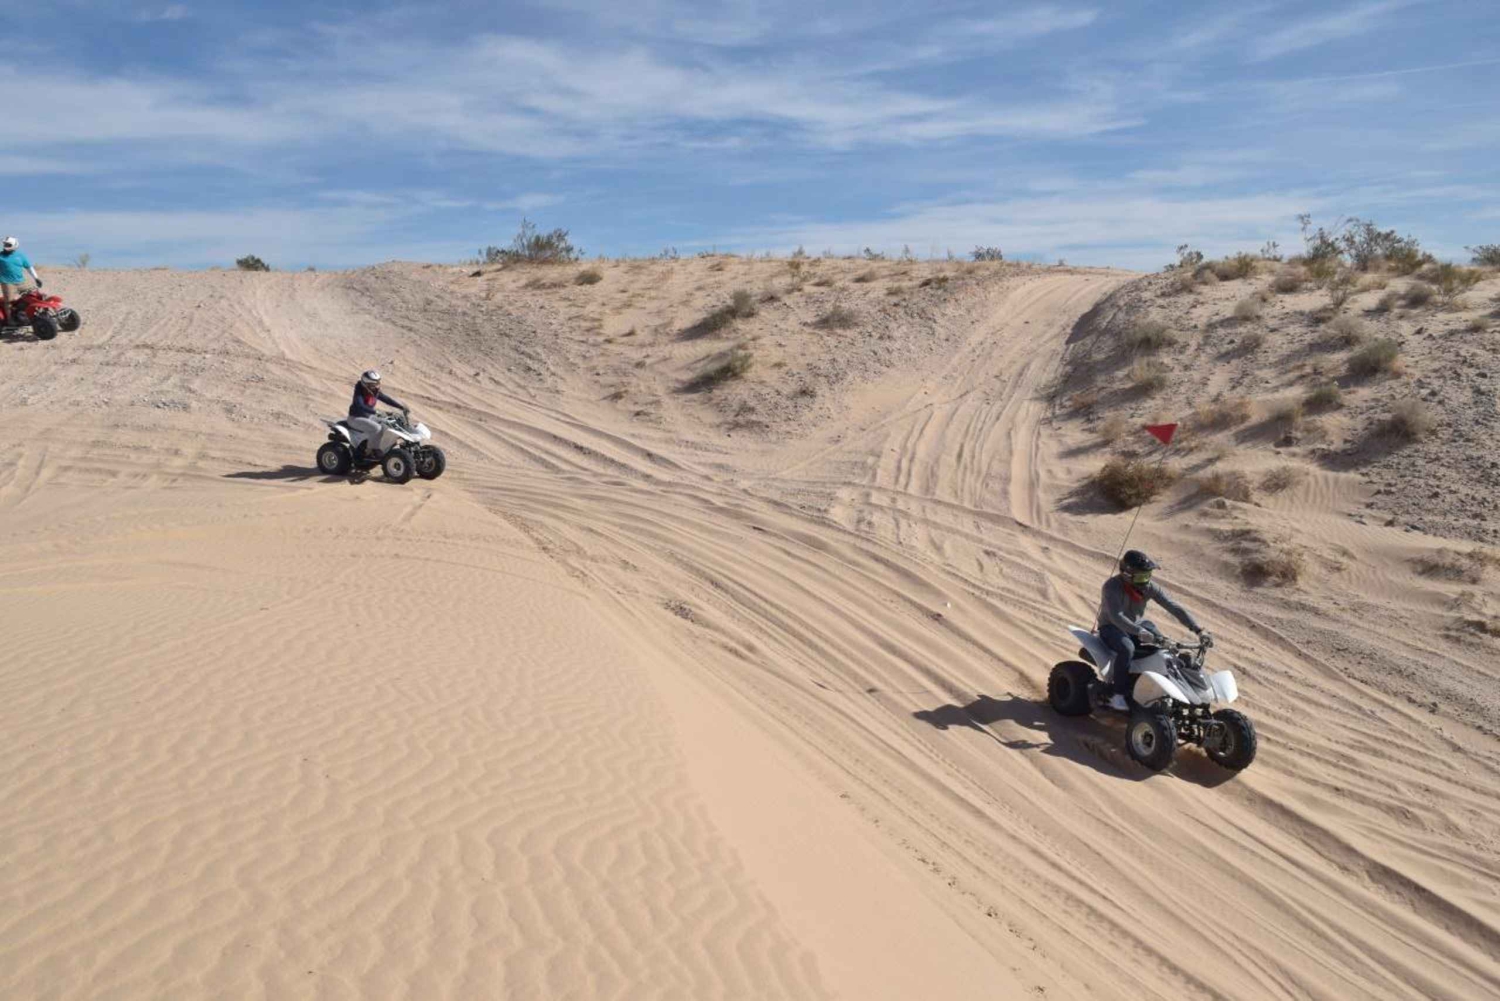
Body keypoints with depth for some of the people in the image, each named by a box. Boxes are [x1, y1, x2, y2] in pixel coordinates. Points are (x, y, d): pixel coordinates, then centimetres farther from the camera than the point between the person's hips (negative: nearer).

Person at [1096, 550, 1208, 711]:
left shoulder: (1149, 587, -8)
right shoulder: (1112, 586, -25)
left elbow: (1174, 607, -11)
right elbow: (1116, 616, -36)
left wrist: (1198, 630, -21)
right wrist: (1139, 632, -49)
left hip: (1139, 624, 6)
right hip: (1111, 627, -6)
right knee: (1127, 648, -37)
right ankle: (1118, 695, -27)